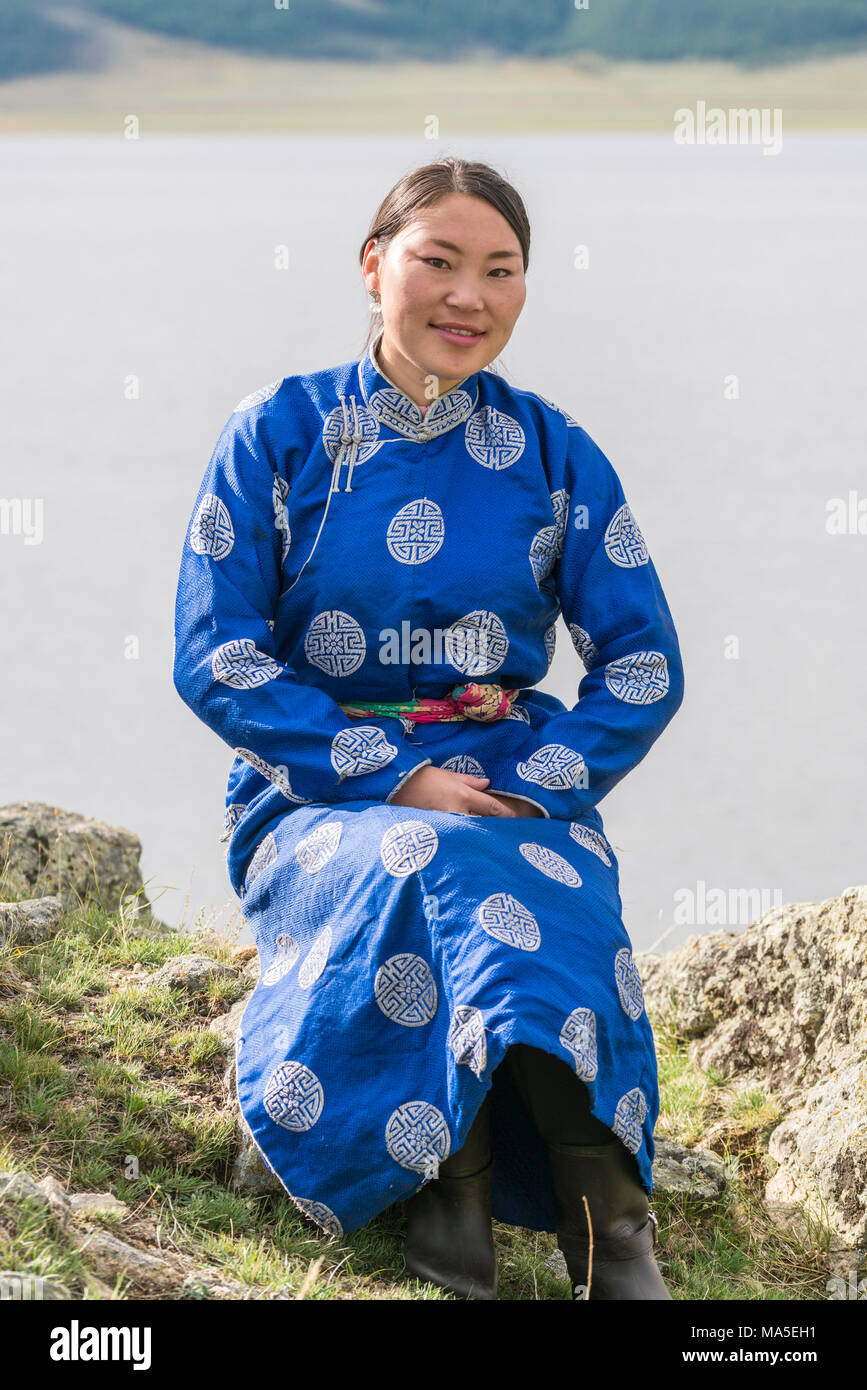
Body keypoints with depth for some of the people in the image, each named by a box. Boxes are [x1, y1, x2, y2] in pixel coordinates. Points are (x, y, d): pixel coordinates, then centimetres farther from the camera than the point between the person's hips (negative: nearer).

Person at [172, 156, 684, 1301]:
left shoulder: (552, 453, 8)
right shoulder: (281, 435, 2)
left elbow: (643, 663, 7)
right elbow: (213, 657, -5)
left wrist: (540, 784, -12)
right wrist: (397, 781, -15)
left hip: (515, 779, 1)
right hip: (318, 793, -1)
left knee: (556, 899, -34)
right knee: (437, 869, -36)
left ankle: (608, 1228, -31)